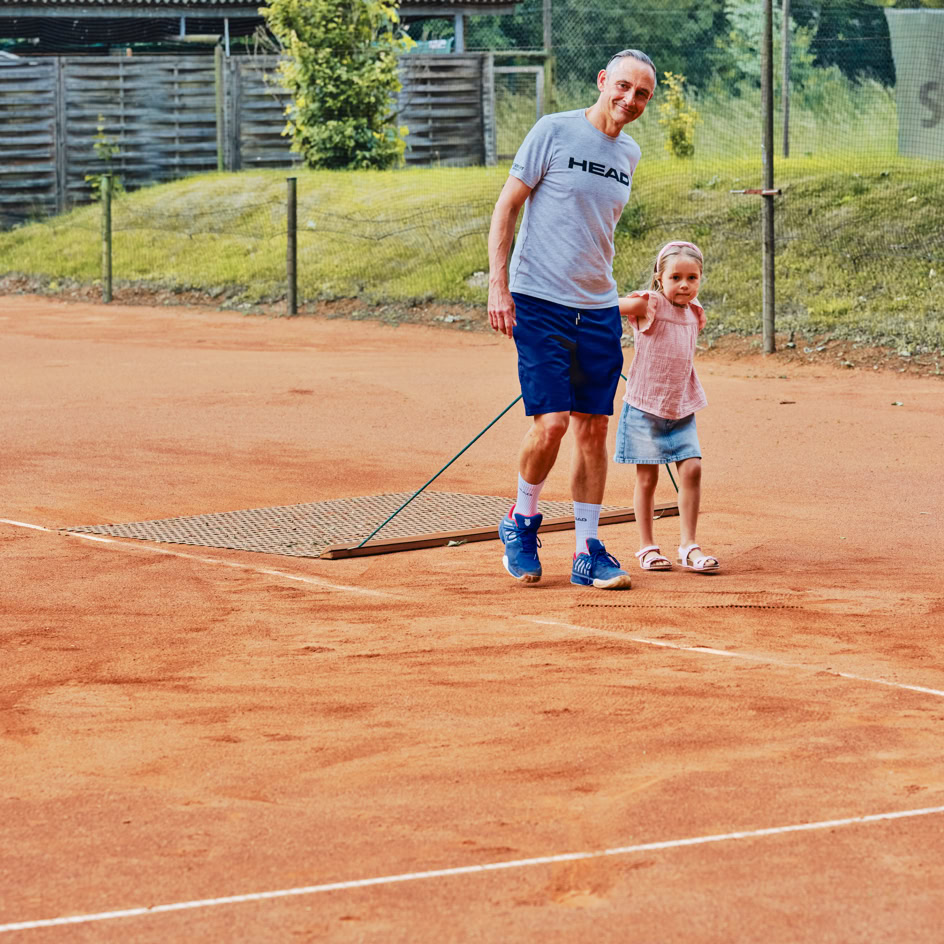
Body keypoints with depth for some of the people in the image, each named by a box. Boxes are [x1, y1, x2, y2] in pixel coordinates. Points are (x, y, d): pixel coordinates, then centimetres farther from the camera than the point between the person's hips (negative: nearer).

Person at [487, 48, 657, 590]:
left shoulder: (629, 154, 12)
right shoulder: (554, 132, -6)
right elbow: (507, 205, -5)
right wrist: (498, 286, -12)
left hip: (599, 311, 6)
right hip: (539, 303, -5)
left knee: (594, 427, 4)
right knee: (552, 422, -13)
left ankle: (589, 553, 11)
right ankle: (522, 521, 12)